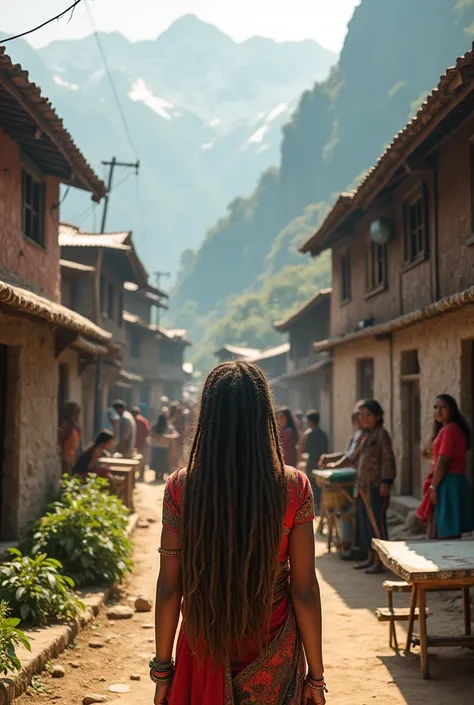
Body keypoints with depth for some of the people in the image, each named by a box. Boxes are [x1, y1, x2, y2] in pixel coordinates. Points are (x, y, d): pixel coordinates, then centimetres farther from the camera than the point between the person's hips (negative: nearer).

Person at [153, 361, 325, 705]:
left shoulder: (180, 488, -10)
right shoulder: (294, 487, -12)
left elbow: (169, 589, -6)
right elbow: (304, 590, -9)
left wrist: (162, 669, 4)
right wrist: (316, 675, 1)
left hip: (205, 649, 1)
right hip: (273, 656, 0)